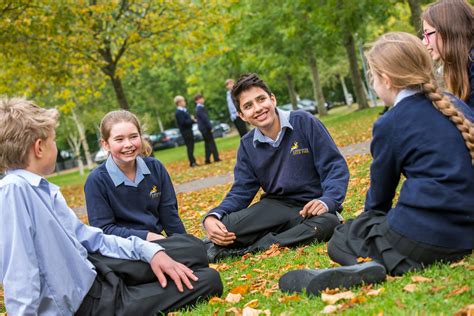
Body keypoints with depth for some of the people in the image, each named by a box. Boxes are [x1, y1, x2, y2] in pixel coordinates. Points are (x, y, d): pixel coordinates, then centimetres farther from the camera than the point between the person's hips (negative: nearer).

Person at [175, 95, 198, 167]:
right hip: (186, 132, -10)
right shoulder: (178, 112, -17)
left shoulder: (184, 110, 14)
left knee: (191, 146, 13)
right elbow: (183, 122, -23)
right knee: (189, 147, -7)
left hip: (188, 131, 10)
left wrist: (192, 120, 2)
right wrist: (191, 120, -15)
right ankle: (192, 162, -3)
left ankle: (193, 162, 20)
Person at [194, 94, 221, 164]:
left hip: (203, 128, 10)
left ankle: (207, 160, 12)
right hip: (205, 127, -10)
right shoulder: (200, 108, -17)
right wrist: (210, 127, -17)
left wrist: (209, 126, 17)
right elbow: (205, 118, -20)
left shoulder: (198, 108, 16)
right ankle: (216, 158, -4)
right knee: (211, 142, -6)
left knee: (207, 143, 11)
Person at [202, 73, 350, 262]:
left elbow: (335, 167, -8)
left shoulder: (304, 122, -6)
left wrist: (327, 201, -27)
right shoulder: (247, 145, 6)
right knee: (224, 226, -30)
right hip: (276, 206, 1)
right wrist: (212, 217, -17)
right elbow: (241, 191, 3)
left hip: (312, 207, -1)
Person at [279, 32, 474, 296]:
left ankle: (362, 270, -17)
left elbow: (381, 194, 4)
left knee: (341, 238, 15)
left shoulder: (390, 125, -8)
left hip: (420, 239, -7)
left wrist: (372, 217, 26)